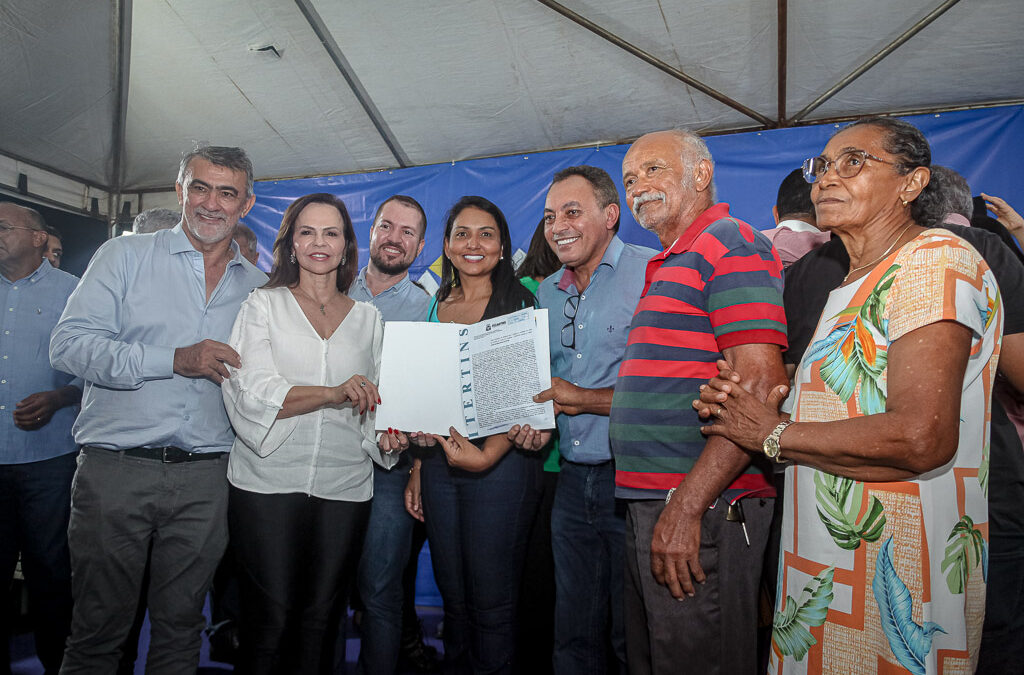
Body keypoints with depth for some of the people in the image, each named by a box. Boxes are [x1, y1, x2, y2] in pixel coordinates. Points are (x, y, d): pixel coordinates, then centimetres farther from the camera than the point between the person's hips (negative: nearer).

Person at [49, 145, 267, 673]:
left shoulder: (257, 286, 11)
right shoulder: (125, 256, 3)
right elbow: (69, 345, -9)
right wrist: (175, 360, -17)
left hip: (205, 477, 3)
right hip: (116, 468, -2)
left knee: (180, 628, 14)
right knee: (98, 629, 9)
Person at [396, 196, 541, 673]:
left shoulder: (519, 303, -3)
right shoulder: (435, 306, 12)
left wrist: (486, 454, -24)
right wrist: (417, 467, 11)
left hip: (500, 461, -5)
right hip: (439, 462, 5)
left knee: (491, 601, 2)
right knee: (452, 594, 15)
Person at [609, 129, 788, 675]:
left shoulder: (730, 245, -9)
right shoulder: (670, 265, 20)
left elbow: (759, 386, -20)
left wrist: (686, 507, -23)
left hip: (701, 510, -10)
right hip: (649, 506, 10)